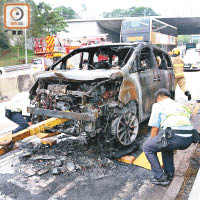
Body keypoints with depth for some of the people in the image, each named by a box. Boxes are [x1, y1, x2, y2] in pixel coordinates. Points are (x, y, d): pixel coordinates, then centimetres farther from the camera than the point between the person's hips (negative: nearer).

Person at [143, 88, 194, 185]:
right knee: (166, 144, 36)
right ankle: (169, 173, 34)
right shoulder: (181, 105, 32)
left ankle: (160, 177, 14)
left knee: (147, 147, 15)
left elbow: (155, 129, 9)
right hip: (189, 140, 7)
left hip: (174, 137, -7)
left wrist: (154, 145, 27)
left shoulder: (158, 105, 12)